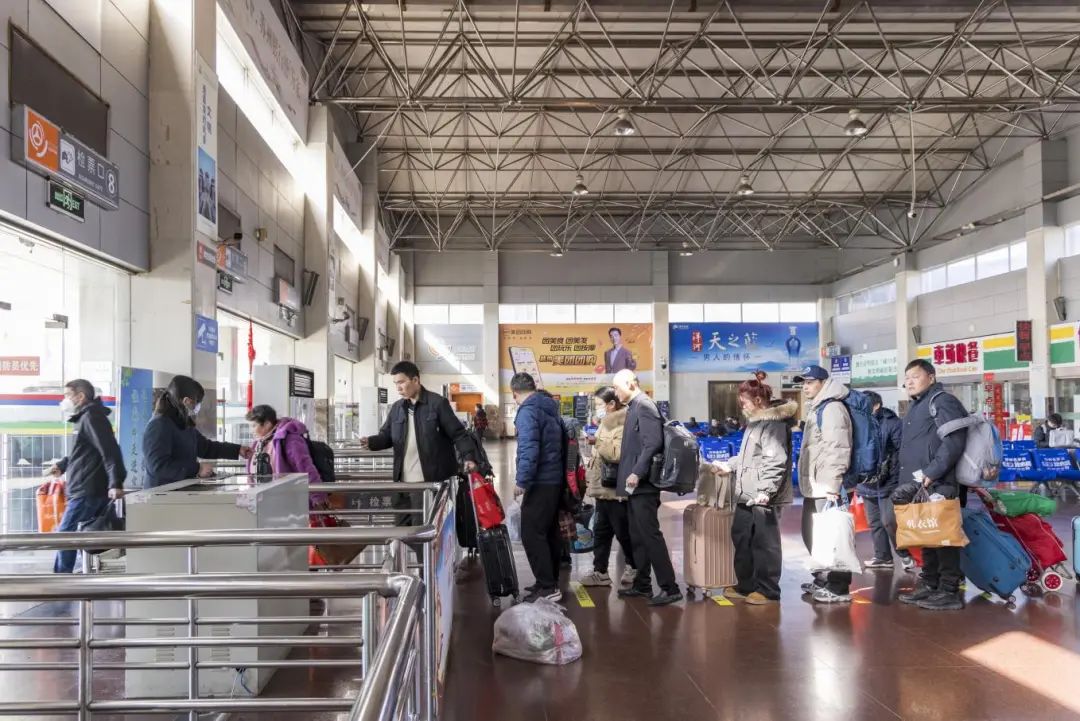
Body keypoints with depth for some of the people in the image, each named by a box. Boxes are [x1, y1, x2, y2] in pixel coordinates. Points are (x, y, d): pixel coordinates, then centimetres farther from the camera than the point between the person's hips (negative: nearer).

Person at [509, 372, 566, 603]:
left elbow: (529, 449, -23)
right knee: (549, 532, 15)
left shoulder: (528, 411, -14)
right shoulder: (550, 408, 14)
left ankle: (547, 588, -5)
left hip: (540, 482, -9)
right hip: (555, 479, 9)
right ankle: (550, 582, 23)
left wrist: (522, 481, -20)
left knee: (531, 534, -6)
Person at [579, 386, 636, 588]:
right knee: (601, 531, 11)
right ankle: (600, 572, 16)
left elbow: (618, 453, -29)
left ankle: (634, 568, 17)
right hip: (603, 488, 10)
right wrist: (591, 481, 22)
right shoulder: (607, 423, 16)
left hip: (616, 489, -10)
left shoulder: (622, 425, -15)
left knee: (623, 532, 2)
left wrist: (598, 441, -23)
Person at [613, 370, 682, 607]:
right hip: (636, 485, 10)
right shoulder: (635, 407, 17)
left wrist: (637, 473, -24)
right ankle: (643, 585, 22)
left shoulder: (644, 406, -13)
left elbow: (653, 443, -23)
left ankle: (670, 588, -5)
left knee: (650, 535, -8)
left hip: (643, 484, -10)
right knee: (638, 536, 14)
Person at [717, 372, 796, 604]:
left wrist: (765, 490, -28)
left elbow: (775, 461, -23)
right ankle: (746, 585, 28)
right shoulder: (756, 421, 19)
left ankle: (768, 590, 10)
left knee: (764, 543, -1)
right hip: (747, 495, 11)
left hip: (764, 497, -10)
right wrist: (730, 466, 27)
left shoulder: (774, 422, -14)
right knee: (741, 538, 16)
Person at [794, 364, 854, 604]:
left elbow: (837, 450, -21)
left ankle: (838, 588, -1)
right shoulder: (815, 409, 20)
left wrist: (831, 485, -25)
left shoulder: (832, 408, -12)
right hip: (814, 487, 11)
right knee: (813, 535, 18)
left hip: (826, 488, -11)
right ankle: (822, 580, 29)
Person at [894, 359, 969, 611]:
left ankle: (949, 591, -2)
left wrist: (931, 472, -22)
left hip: (937, 486, -10)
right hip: (919, 487, 10)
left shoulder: (942, 400, -6)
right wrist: (907, 480, 17)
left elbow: (954, 440, -19)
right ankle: (929, 585, 21)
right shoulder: (917, 406, 23)